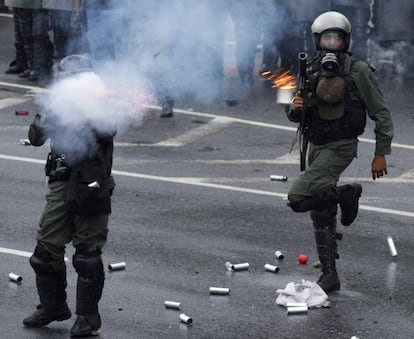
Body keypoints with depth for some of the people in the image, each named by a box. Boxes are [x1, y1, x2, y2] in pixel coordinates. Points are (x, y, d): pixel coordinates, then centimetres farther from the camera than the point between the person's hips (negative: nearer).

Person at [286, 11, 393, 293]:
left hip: (341, 147, -6)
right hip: (316, 146, 6)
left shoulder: (358, 71, -11)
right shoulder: (310, 72, 4)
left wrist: (381, 154, -10)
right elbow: (298, 116, 13)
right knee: (322, 217, 11)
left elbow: (381, 113, -8)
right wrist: (296, 109, -12)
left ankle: (346, 195, 2)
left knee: (299, 198, -22)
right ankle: (330, 276, 21)